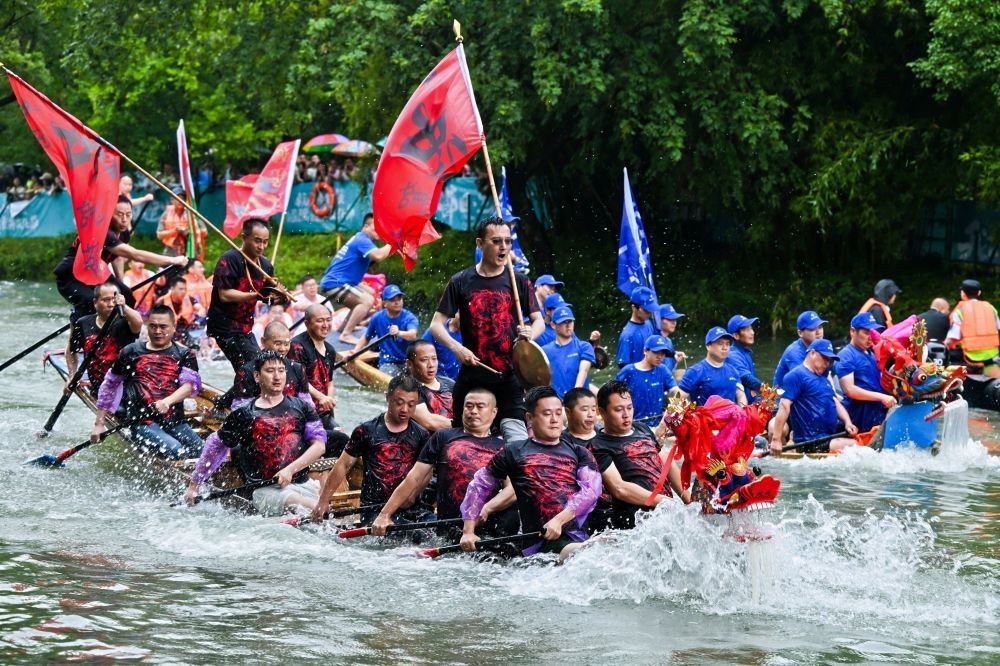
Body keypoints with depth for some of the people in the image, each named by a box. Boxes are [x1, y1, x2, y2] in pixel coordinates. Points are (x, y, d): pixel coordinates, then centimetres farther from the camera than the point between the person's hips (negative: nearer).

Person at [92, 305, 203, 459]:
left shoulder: (184, 355, 14)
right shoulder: (131, 352, 13)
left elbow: (191, 384, -3)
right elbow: (109, 386, 19)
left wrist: (167, 401, -23)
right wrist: (99, 424, 14)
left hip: (176, 422, 2)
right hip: (142, 423, -2)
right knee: (176, 452, -30)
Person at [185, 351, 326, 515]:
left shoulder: (301, 407, 15)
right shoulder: (243, 414, 10)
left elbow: (319, 445, 6)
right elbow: (215, 449, 18)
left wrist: (291, 469, -9)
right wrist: (194, 486, 19)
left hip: (303, 483, 4)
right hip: (265, 489, -4)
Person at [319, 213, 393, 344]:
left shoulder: (359, 239, 18)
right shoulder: (362, 240, -16)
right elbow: (377, 256, -32)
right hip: (334, 284, -11)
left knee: (370, 293, 24)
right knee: (367, 300, -24)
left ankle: (344, 327, 24)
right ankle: (346, 335, -27)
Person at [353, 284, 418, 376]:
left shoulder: (409, 317, -5)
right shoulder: (378, 318, 3)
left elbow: (413, 335, -27)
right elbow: (366, 338, 19)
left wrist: (399, 333, -48)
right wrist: (354, 353, 5)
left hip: (408, 361, 0)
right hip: (388, 364, 0)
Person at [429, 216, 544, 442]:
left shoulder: (519, 282, 6)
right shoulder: (461, 282, 4)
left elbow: (539, 320, 12)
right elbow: (436, 324, 5)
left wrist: (530, 333, -12)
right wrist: (456, 348, -14)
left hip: (509, 379, 0)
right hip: (471, 379, 1)